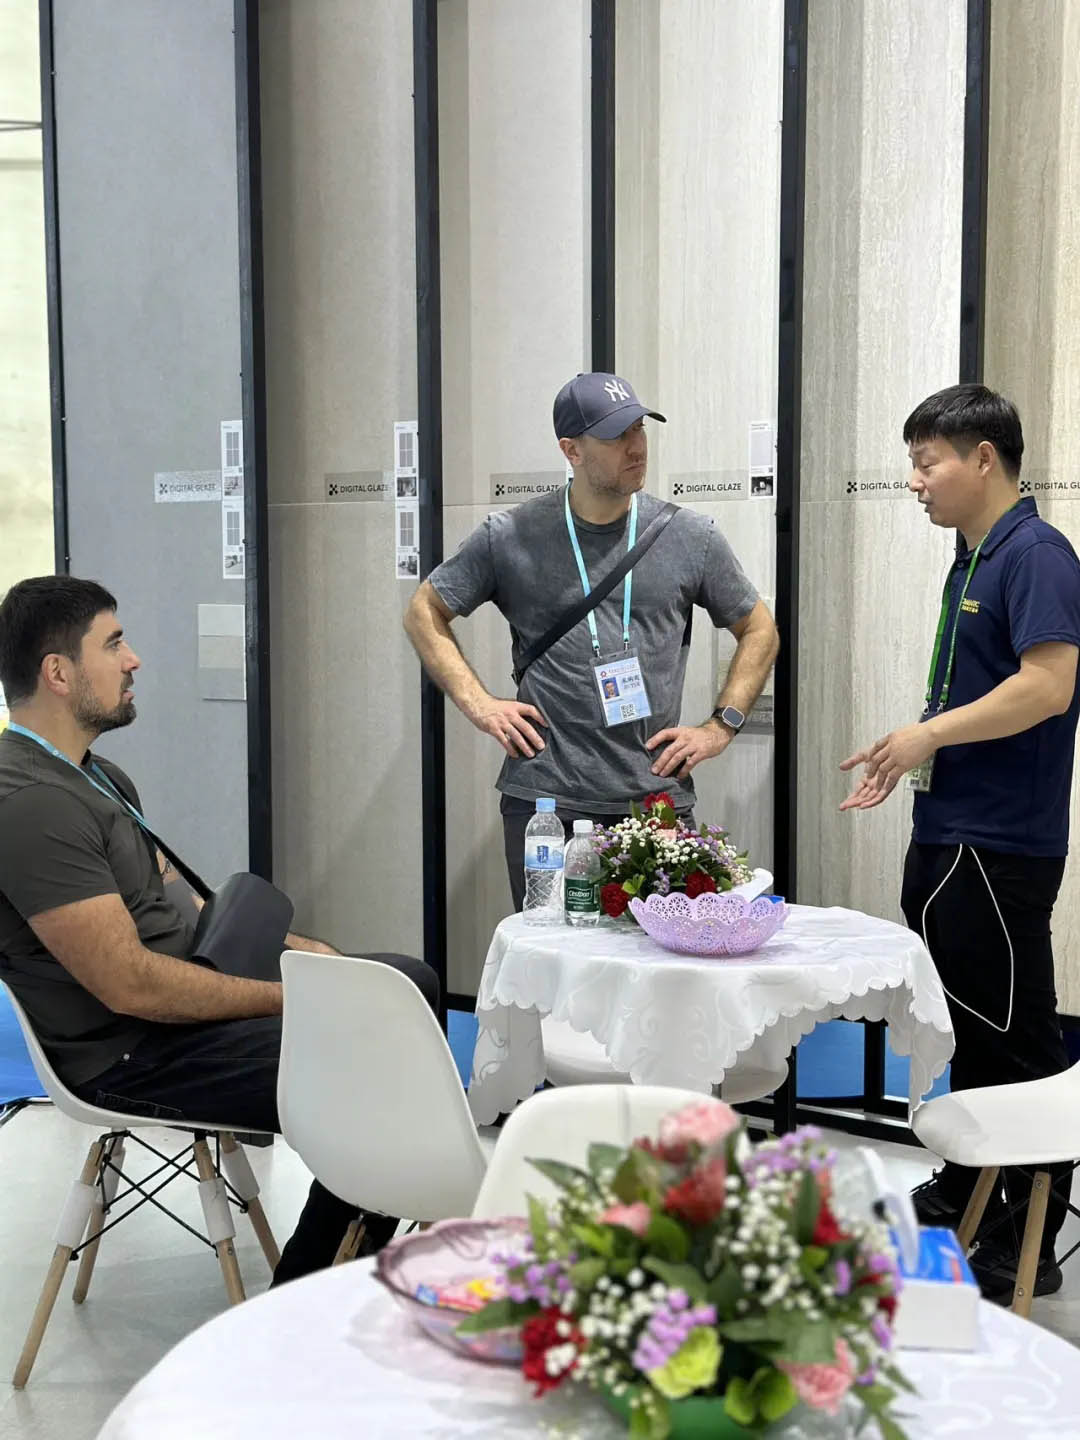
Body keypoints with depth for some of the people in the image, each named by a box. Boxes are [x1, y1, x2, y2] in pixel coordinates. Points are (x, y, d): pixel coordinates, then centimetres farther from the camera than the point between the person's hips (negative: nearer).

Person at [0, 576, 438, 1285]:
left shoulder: (97, 775, 12)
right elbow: (131, 986, -26)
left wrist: (291, 946, 5)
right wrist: (289, 999, -18)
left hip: (199, 982, 11)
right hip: (137, 1055, -11)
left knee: (414, 982, 14)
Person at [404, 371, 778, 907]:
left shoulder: (690, 537, 6)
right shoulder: (511, 537, 1)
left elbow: (759, 631, 17)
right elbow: (425, 611, 11)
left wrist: (721, 726, 6)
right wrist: (477, 702, 0)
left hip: (657, 800, 1)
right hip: (543, 801, -1)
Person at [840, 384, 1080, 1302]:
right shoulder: (973, 561, 15)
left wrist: (929, 736, -17)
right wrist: (905, 760, 13)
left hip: (1000, 844, -10)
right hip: (950, 834, 10)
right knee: (967, 1026, 19)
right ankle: (962, 1197, 33)